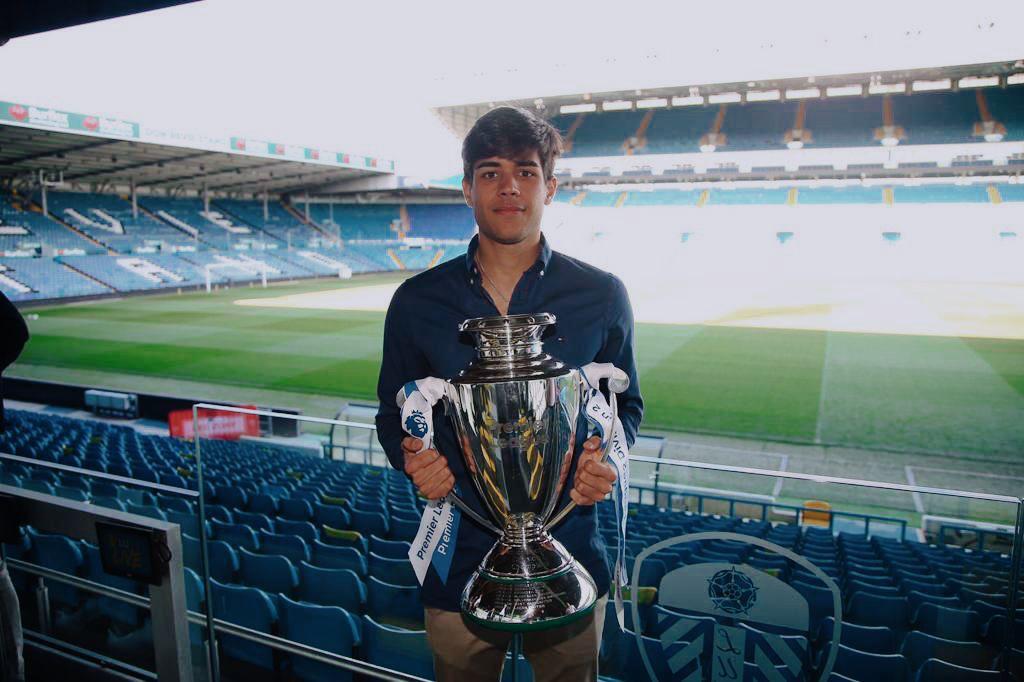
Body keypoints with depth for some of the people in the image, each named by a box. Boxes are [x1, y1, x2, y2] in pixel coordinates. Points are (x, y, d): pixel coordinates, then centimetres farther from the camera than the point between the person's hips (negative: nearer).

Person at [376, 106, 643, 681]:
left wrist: (607, 458, -12)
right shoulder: (418, 302, -3)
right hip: (459, 559, 1)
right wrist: (414, 459, -13)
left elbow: (626, 403, 9)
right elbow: (394, 413, 8)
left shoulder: (601, 296, -3)